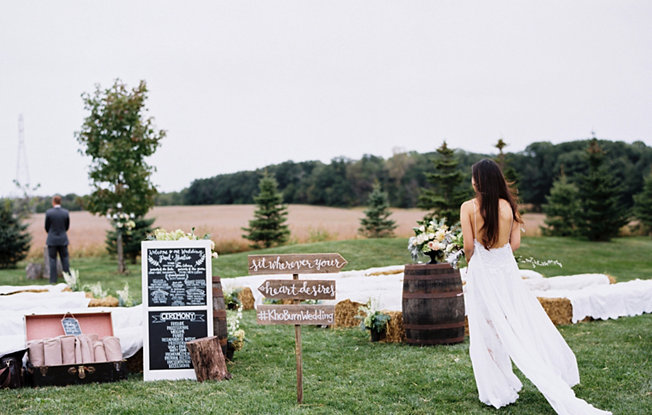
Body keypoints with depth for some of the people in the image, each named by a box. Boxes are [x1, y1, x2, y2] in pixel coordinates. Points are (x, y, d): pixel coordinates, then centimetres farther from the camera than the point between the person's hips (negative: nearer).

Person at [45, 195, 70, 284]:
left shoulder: (49, 212, -9)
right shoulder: (66, 212, -3)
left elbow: (47, 227, 1)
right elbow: (67, 226, 6)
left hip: (52, 240, -2)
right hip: (63, 240, 2)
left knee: (52, 260, 4)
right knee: (65, 260, 7)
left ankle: (53, 281, 2)